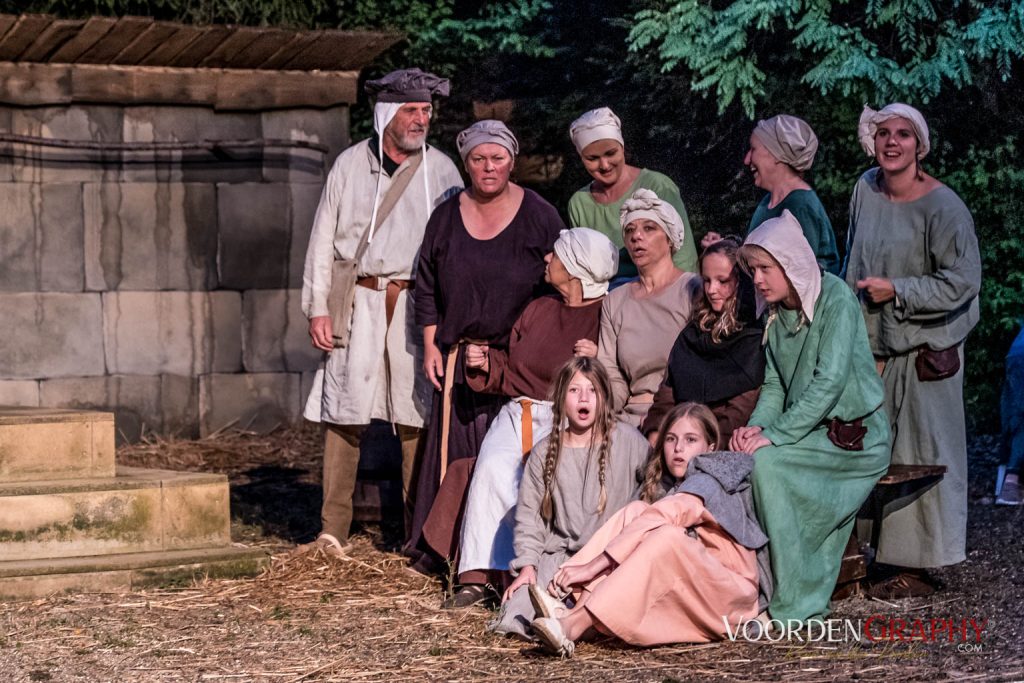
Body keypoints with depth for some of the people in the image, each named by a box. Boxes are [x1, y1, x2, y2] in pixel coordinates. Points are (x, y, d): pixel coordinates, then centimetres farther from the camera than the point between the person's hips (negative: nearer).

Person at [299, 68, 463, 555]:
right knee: (343, 412, -4)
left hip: (418, 305, 0)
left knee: (417, 415, -3)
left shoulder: (442, 170, 9)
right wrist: (318, 308, 2)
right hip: (358, 300, 0)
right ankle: (333, 529, 0)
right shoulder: (350, 165, 8)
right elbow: (323, 240, 9)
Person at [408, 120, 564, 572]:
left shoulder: (539, 217, 0)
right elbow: (426, 287, 12)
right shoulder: (446, 217, 8)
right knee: (458, 450, 1)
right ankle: (444, 547, 8)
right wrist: (431, 346, 5)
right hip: (459, 357, 3)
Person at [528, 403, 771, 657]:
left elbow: (659, 520, -24)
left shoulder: (711, 479, -9)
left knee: (669, 537, -33)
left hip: (732, 595, -6)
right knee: (636, 510, -11)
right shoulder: (667, 484, 14)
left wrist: (593, 565, -31)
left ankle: (574, 625, -41)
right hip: (686, 592, 6)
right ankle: (576, 609, -28)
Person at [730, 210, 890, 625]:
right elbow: (774, 385, 9)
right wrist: (756, 426, -12)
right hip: (814, 432, 7)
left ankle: (796, 605, -22)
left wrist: (774, 435, -27)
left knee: (767, 461, -28)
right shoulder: (775, 311, 8)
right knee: (741, 456, -18)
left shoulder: (835, 298, -15)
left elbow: (829, 382, -23)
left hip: (857, 435, -7)